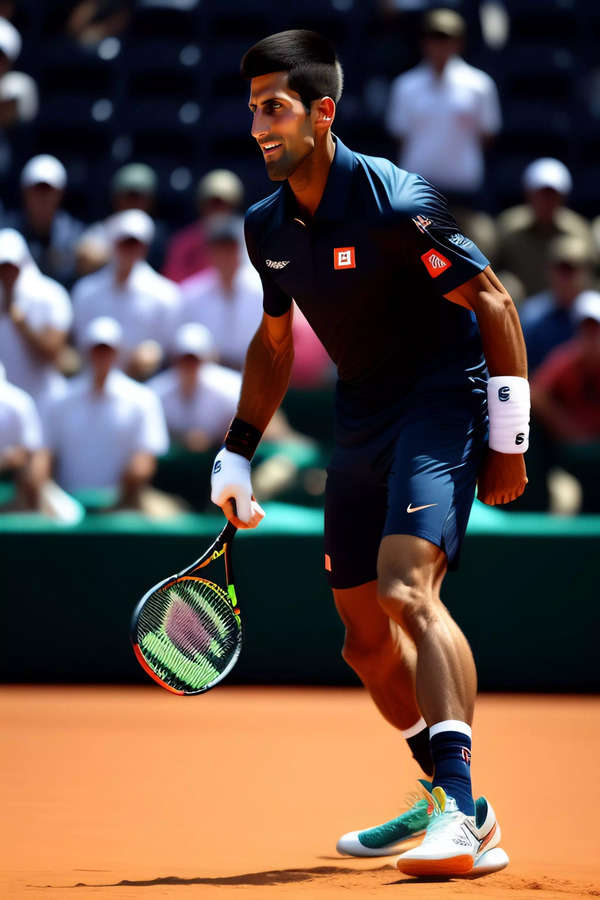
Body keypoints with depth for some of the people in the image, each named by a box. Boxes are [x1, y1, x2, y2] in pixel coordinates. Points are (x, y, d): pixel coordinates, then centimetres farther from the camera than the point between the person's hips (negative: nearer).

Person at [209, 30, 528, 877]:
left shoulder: (394, 201, -18)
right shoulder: (266, 226, 4)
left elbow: (494, 304, -13)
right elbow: (274, 343, 21)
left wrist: (508, 440, -14)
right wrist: (237, 454, 17)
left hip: (443, 403, -8)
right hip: (361, 420, 8)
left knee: (406, 587, -28)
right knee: (365, 636, 9)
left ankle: (465, 817, -32)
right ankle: (446, 799, 30)